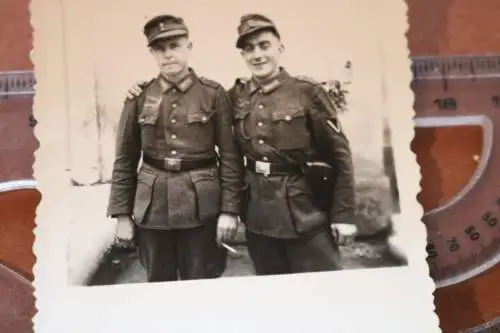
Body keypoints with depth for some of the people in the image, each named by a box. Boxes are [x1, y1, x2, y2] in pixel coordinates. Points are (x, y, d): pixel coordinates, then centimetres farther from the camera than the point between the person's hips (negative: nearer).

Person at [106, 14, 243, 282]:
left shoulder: (214, 94, -2)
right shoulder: (139, 97, 2)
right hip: (152, 207, 2)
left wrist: (229, 209, -8)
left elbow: (230, 156, -3)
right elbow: (125, 160, 5)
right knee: (158, 285, 14)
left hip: (201, 208, -2)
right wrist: (121, 213, 2)